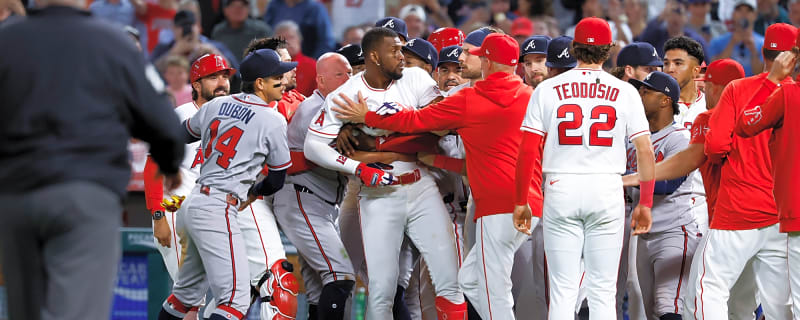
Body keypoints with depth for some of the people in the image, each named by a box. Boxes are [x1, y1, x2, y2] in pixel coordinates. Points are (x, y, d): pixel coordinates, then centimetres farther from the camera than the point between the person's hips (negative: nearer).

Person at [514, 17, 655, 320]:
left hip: (560, 188, 0)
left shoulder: (547, 89, 2)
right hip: (608, 190, 0)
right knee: (603, 291, 4)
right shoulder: (625, 91, 2)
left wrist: (520, 202, 6)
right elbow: (645, 150, -1)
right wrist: (645, 203, 8)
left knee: (562, 291, 2)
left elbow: (528, 150, -1)